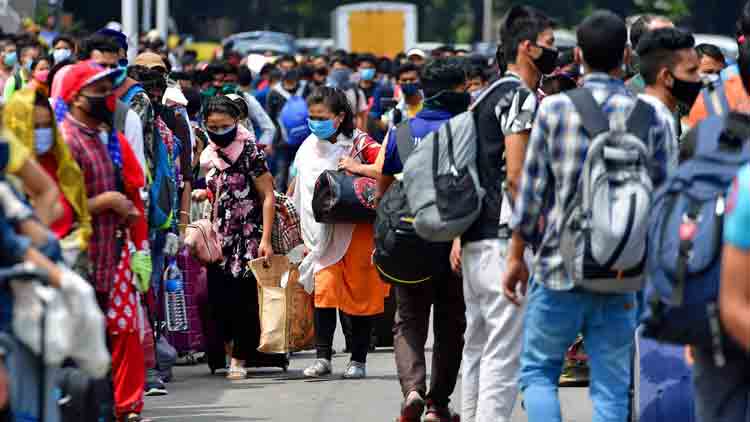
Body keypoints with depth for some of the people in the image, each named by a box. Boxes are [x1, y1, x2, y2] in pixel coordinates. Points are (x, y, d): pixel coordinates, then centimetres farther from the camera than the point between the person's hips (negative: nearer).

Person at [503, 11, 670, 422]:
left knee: (538, 371, 12)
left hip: (559, 265, -1)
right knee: (611, 387, 6)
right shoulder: (647, 118, -1)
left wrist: (516, 256, 6)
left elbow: (531, 188, -3)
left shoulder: (554, 109, -5)